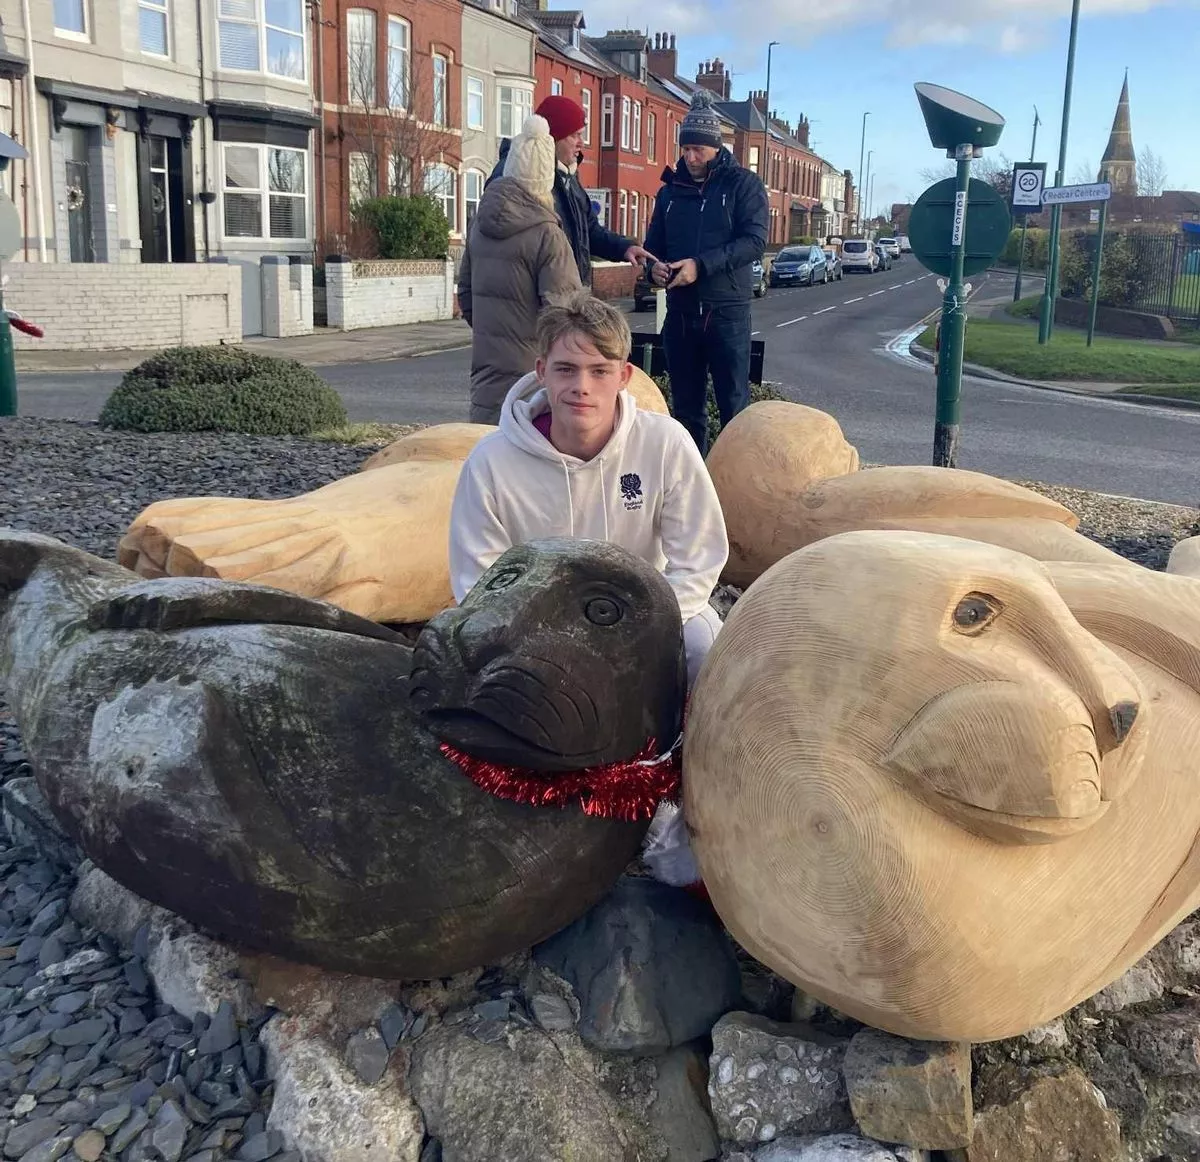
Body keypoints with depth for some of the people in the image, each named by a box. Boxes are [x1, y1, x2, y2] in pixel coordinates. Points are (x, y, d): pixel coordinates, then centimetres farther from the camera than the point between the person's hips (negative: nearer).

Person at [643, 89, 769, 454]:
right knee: (686, 406, 10)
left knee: (734, 405, -1)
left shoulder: (743, 184, -1)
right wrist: (654, 266, -8)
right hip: (680, 312, 5)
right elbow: (654, 243, 17)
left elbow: (755, 241, -13)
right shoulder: (671, 189, 13)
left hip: (726, 311, -5)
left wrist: (701, 265, -23)